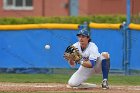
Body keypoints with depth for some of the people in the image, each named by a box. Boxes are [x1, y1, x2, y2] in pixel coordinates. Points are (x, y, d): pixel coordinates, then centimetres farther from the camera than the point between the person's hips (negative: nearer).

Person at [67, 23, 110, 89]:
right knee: (71, 83, -19)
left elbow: (91, 64, -36)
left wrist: (80, 61, -47)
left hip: (96, 65, -3)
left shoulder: (92, 47, -27)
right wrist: (71, 58, -39)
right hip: (85, 67, 3)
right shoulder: (75, 46, -17)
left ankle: (104, 81, -28)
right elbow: (72, 63, -17)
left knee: (105, 55, -34)